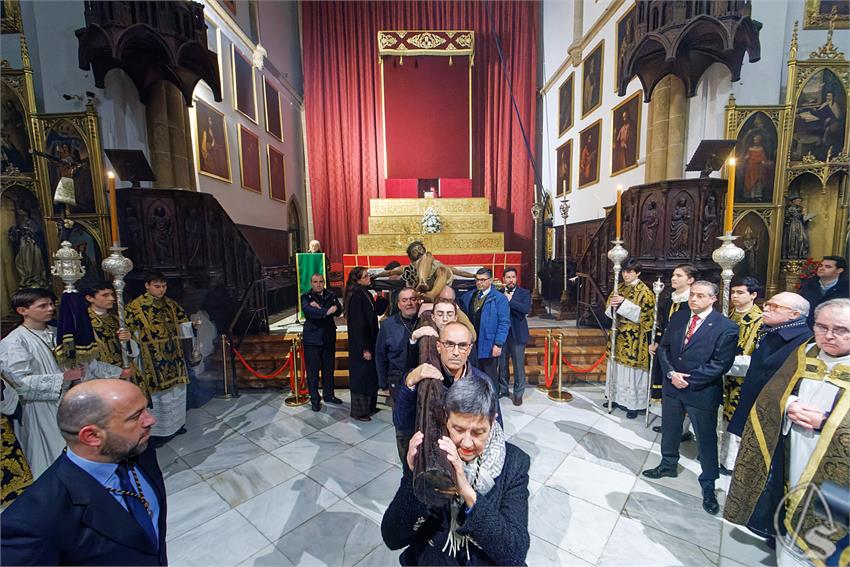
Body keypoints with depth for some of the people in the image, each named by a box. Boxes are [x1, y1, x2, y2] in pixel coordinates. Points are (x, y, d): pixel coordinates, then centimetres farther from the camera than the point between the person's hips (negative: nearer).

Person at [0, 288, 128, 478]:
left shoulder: (57, 333, 6)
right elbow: (20, 381, -19)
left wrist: (119, 372, 5)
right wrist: (63, 378, -18)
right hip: (42, 409, -5)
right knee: (55, 461, 6)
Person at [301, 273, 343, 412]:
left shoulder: (331, 296, 7)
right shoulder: (306, 297, -1)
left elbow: (338, 310, -11)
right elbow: (307, 310, -23)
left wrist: (319, 307, -21)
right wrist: (326, 311, -34)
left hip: (329, 338, 3)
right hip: (312, 339, -3)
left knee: (329, 369, 14)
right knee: (313, 371, 3)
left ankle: (328, 395, 30)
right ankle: (315, 399, 18)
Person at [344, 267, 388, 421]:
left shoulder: (366, 294, 7)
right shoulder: (356, 297, -20)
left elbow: (377, 311, 13)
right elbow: (358, 324, -22)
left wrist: (383, 298, -1)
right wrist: (364, 349, -21)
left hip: (370, 341, 9)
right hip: (360, 345, -9)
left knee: (371, 375, 18)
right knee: (361, 376, 3)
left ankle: (369, 406, 33)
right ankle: (359, 411, 18)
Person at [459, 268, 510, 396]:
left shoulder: (500, 299, -5)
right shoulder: (467, 297, 10)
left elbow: (504, 323, -10)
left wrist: (498, 344, -15)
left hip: (489, 346, -4)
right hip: (471, 344, 5)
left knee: (490, 377, 8)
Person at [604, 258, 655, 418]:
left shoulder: (645, 292, -10)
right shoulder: (619, 288, 8)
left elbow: (642, 315, -18)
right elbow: (609, 312, 7)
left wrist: (624, 303, -26)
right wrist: (613, 306, -16)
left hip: (634, 339, -6)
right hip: (619, 335, 6)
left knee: (632, 370, 1)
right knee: (617, 367, 14)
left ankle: (635, 404, 14)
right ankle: (617, 397, 28)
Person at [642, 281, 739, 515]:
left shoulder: (726, 327, -13)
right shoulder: (678, 317, 2)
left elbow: (721, 363, -16)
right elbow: (663, 347, 4)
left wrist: (689, 379, -18)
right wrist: (671, 373, -10)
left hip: (702, 391, -5)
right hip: (672, 386, 5)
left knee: (707, 440, 9)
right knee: (669, 430, 20)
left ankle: (708, 486, 28)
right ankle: (668, 465, 42)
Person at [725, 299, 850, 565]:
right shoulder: (803, 354, 3)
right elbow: (769, 395, 5)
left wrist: (824, 422, -22)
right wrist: (789, 406, -13)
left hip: (828, 470, -3)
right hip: (785, 460, 3)